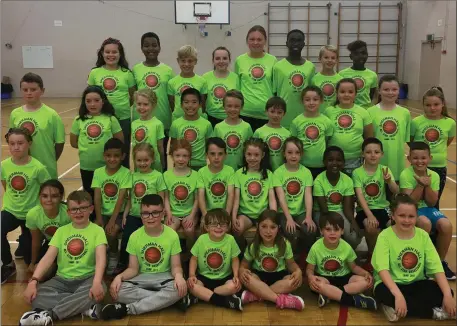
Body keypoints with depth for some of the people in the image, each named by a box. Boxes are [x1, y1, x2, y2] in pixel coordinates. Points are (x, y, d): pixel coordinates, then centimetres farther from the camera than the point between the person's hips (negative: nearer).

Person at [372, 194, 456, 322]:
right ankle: (434, 312, -20)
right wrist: (398, 295, -39)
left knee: (444, 292, -21)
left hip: (416, 284, 4)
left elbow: (436, 267, -7)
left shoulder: (423, 235, -2)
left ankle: (397, 310, -19)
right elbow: (382, 269, -25)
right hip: (391, 284, -3)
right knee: (384, 293, -37)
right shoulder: (385, 236, -14)